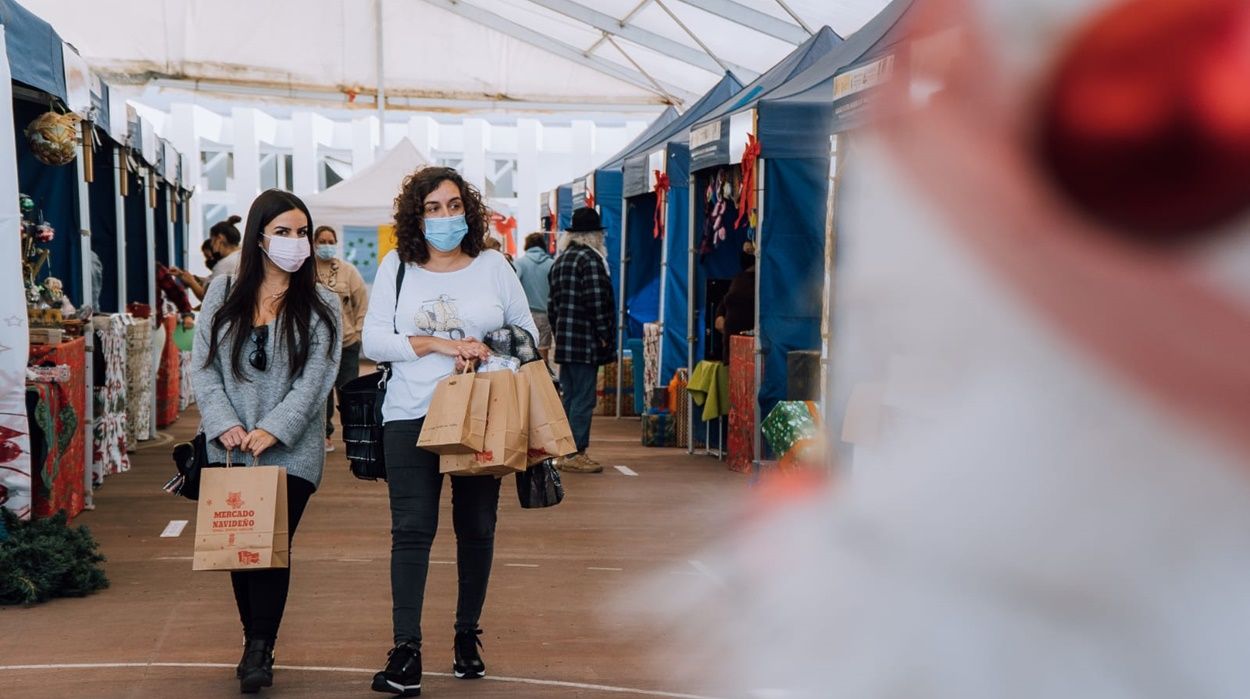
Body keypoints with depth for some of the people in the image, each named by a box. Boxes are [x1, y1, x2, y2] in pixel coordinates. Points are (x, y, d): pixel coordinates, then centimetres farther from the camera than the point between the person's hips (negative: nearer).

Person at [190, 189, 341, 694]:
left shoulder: (320, 306, 0)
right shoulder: (224, 295, 6)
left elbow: (315, 380, -7)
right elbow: (202, 365, 3)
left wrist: (273, 430, -18)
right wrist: (224, 423, -11)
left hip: (291, 452, -2)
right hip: (230, 449, 3)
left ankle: (261, 649, 5)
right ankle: (253, 638, 23)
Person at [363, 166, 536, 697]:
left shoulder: (493, 265, 6)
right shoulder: (396, 267, 4)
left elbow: (527, 334, 10)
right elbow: (373, 340, -3)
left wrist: (489, 355, -8)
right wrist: (441, 344, -13)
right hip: (411, 416, -1)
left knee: (476, 529, 10)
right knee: (411, 530, -8)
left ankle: (468, 637, 25)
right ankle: (406, 652, -6)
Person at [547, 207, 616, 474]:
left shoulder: (559, 261, 16)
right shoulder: (591, 259, -11)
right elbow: (596, 300, -18)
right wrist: (603, 333, -12)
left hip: (565, 340, 9)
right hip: (585, 341, -9)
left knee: (568, 397, 14)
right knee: (583, 399, -5)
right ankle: (576, 454, -4)